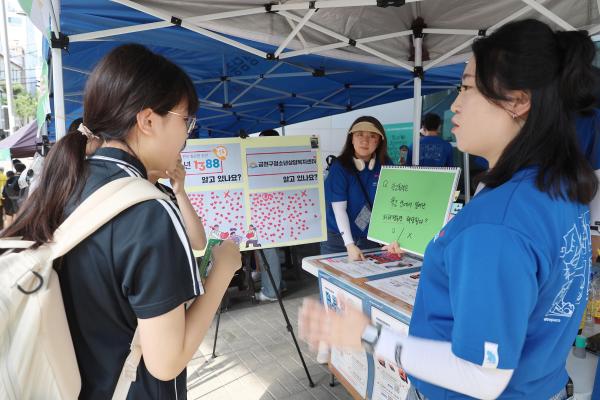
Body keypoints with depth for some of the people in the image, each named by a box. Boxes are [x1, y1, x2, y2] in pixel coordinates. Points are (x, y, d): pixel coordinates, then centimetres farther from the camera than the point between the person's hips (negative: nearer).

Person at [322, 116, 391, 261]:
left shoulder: (385, 166, -5)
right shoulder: (339, 167, -15)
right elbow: (339, 209, -20)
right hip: (338, 238, -2)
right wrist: (349, 244, -28)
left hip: (371, 238, 3)